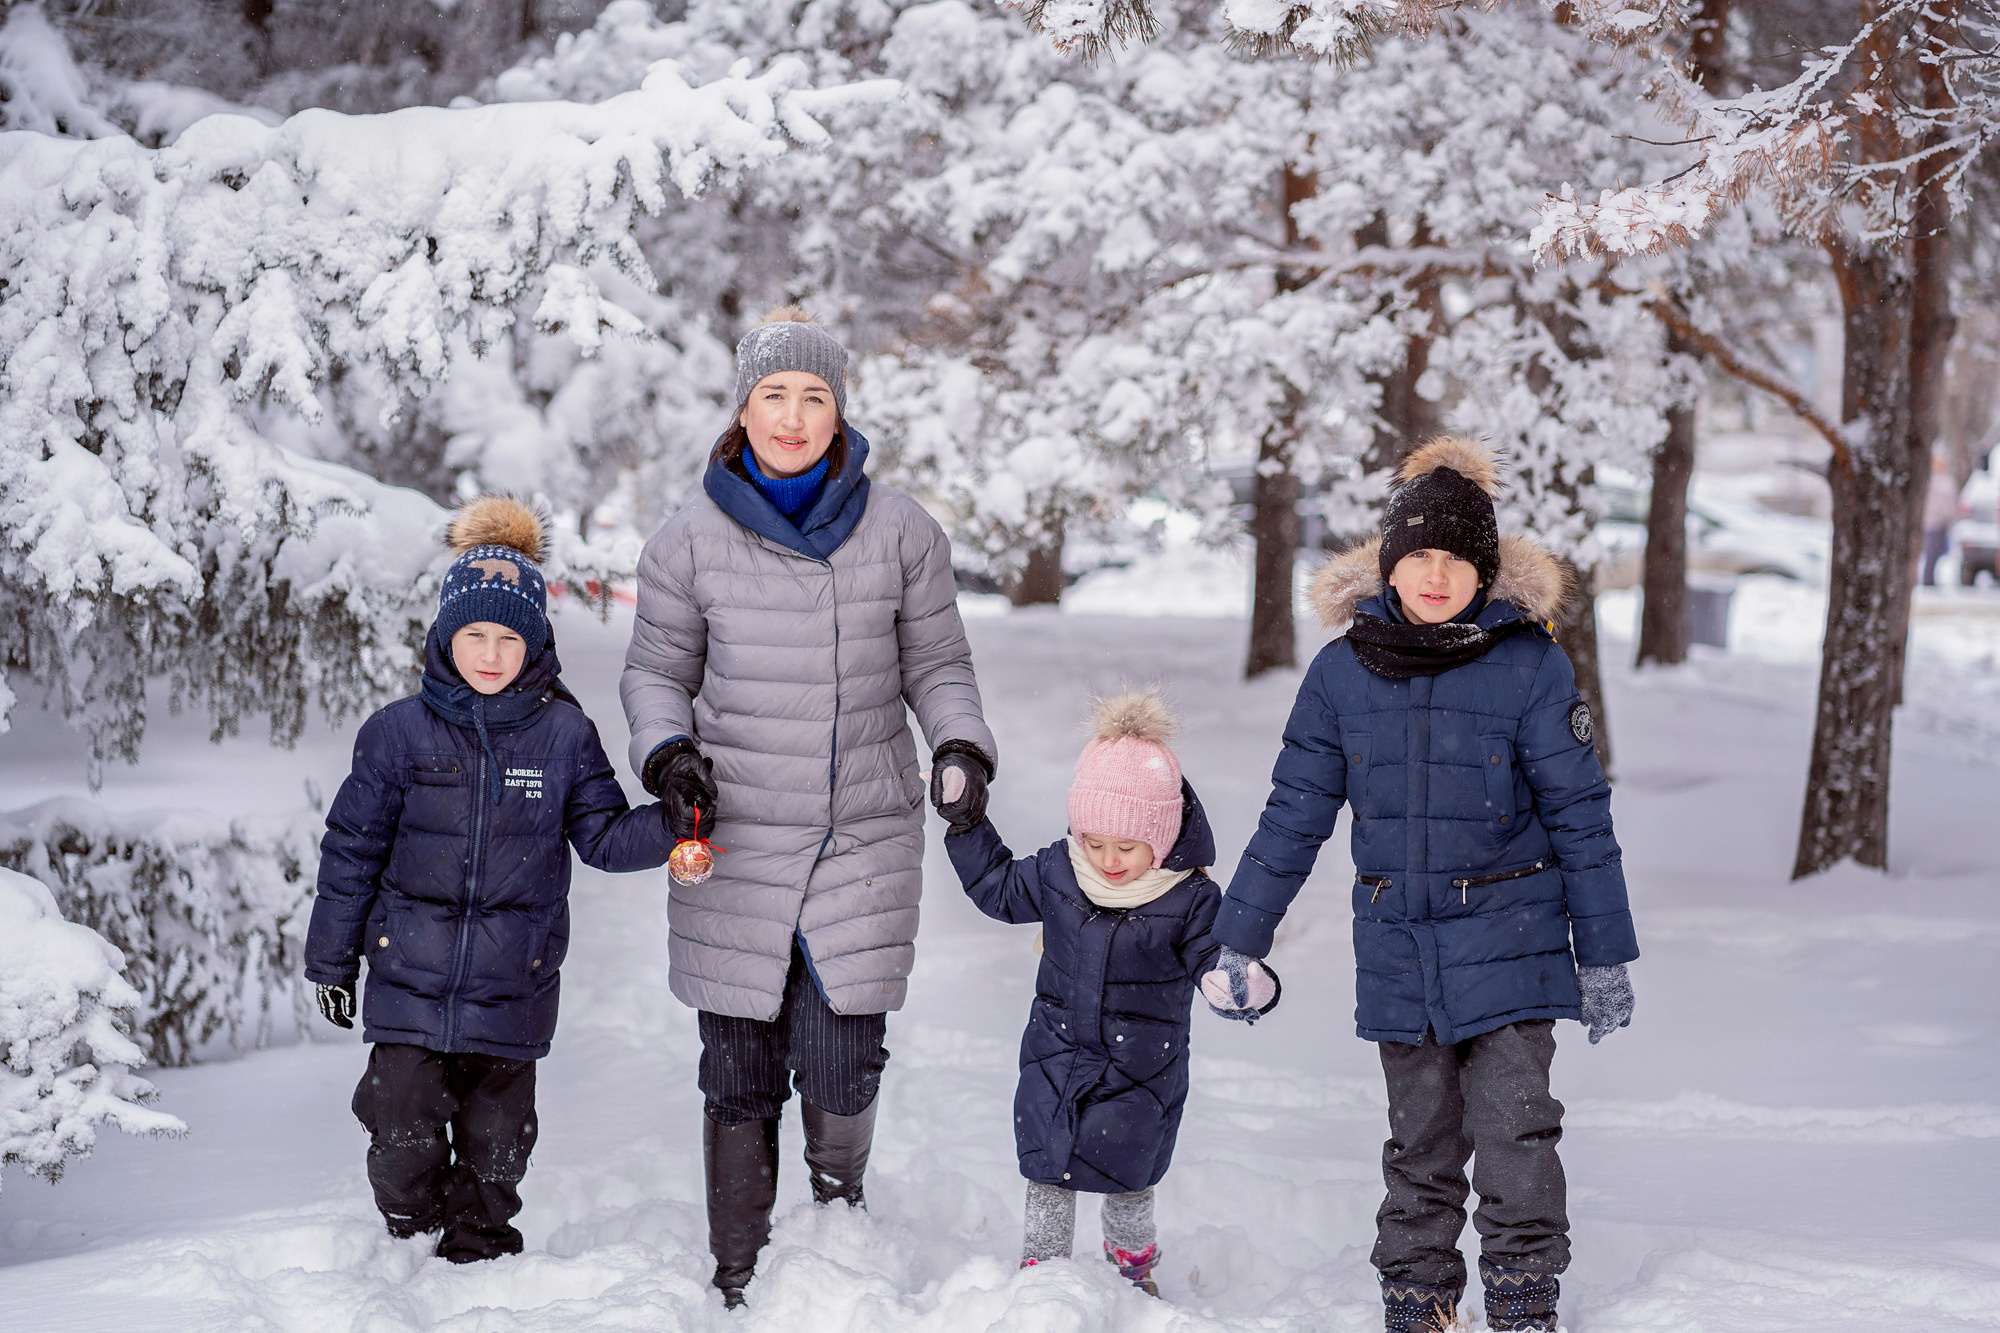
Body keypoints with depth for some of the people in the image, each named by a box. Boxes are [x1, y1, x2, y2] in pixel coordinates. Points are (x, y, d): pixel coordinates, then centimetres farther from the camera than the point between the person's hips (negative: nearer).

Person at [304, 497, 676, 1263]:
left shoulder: (563, 735, -2)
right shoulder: (401, 732, -3)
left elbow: (604, 837, 3)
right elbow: (353, 848, 4)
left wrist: (673, 824, -16)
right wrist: (332, 960, 7)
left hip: (511, 987, 1)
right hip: (409, 978, 0)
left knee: (495, 1145, 9)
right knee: (404, 1138, -2)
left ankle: (480, 1258, 29)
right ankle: (414, 1248, 23)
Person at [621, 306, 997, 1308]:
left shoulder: (900, 532, 1)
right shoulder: (691, 539, 1)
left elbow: (937, 663, 10)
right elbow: (656, 668, 11)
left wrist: (961, 741, -8)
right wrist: (667, 750, -7)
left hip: (865, 841, 0)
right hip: (734, 843, 0)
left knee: (839, 1063, -6)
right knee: (739, 1074, 4)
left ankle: (839, 1205, 24)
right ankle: (737, 1278, 20)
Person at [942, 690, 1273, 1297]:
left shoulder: (1190, 900, -16)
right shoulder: (1056, 873, -6)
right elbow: (999, 888, 12)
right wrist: (967, 825, 6)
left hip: (1141, 1071, -2)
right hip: (1055, 1059, 2)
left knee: (1128, 1178, 13)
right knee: (1048, 1175, 7)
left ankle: (1133, 1262, 39)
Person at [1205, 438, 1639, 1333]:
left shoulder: (1529, 666, -7)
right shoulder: (1344, 671, 0)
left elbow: (1580, 816, -2)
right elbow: (1294, 813, 7)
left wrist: (1605, 957, -1)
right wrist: (1240, 938, 7)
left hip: (1509, 949, -3)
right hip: (1397, 950, 3)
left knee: (1513, 1131, -7)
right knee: (1419, 1138, 11)